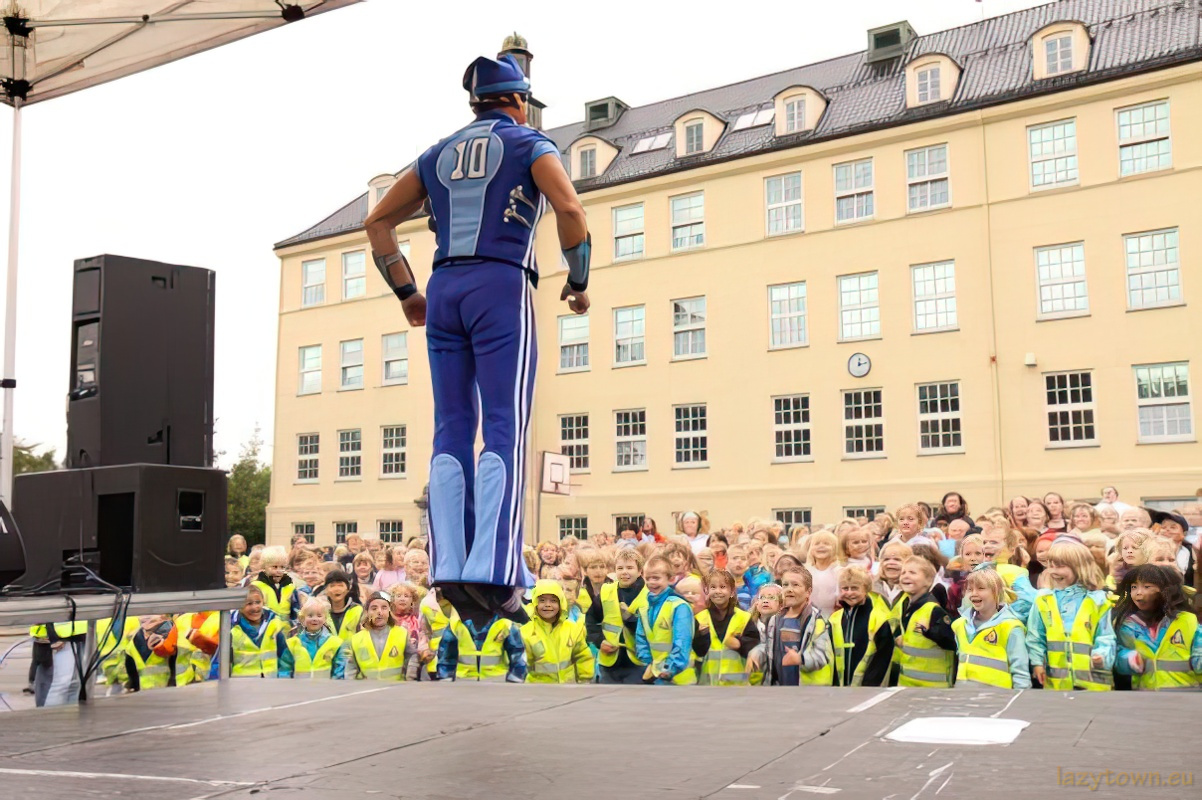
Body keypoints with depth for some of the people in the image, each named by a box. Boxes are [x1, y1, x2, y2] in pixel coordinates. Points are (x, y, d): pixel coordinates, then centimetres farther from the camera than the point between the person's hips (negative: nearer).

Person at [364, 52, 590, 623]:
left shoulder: (439, 154, 23)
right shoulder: (530, 144, 8)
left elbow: (378, 221, 19)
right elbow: (570, 209, -10)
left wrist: (406, 292, 19)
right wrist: (579, 282, 1)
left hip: (444, 288, 5)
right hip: (502, 285, -5)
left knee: (452, 430, 4)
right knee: (504, 430, -10)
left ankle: (450, 566, -3)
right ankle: (492, 570, -19)